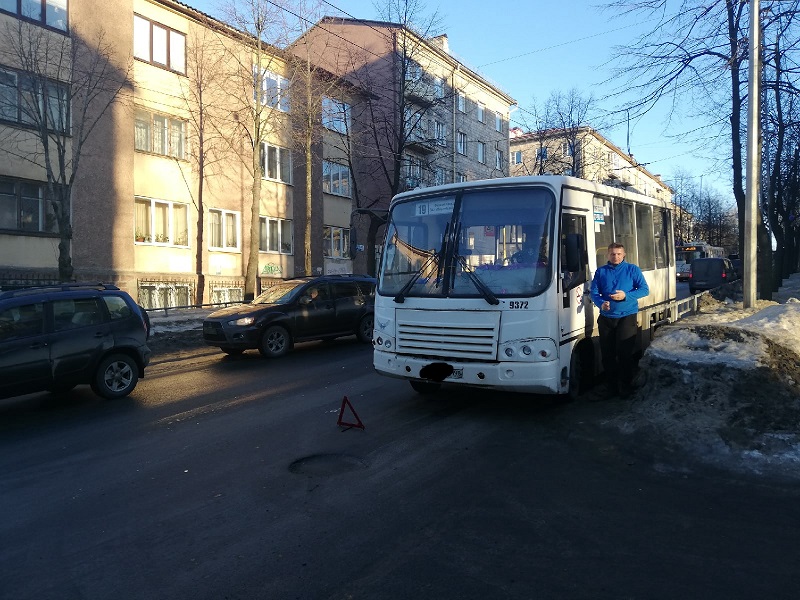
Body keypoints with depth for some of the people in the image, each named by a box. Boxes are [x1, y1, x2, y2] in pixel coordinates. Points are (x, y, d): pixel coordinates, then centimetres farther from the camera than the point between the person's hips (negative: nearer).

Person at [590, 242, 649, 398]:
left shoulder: (632, 269, 2)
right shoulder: (601, 271, 8)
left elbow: (644, 290, -1)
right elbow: (594, 292, 4)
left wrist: (626, 295, -17)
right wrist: (601, 303, -16)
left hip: (627, 317, -2)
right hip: (606, 318, 3)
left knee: (625, 354, -3)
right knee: (607, 354, 6)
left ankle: (626, 386, 10)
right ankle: (611, 387, 18)